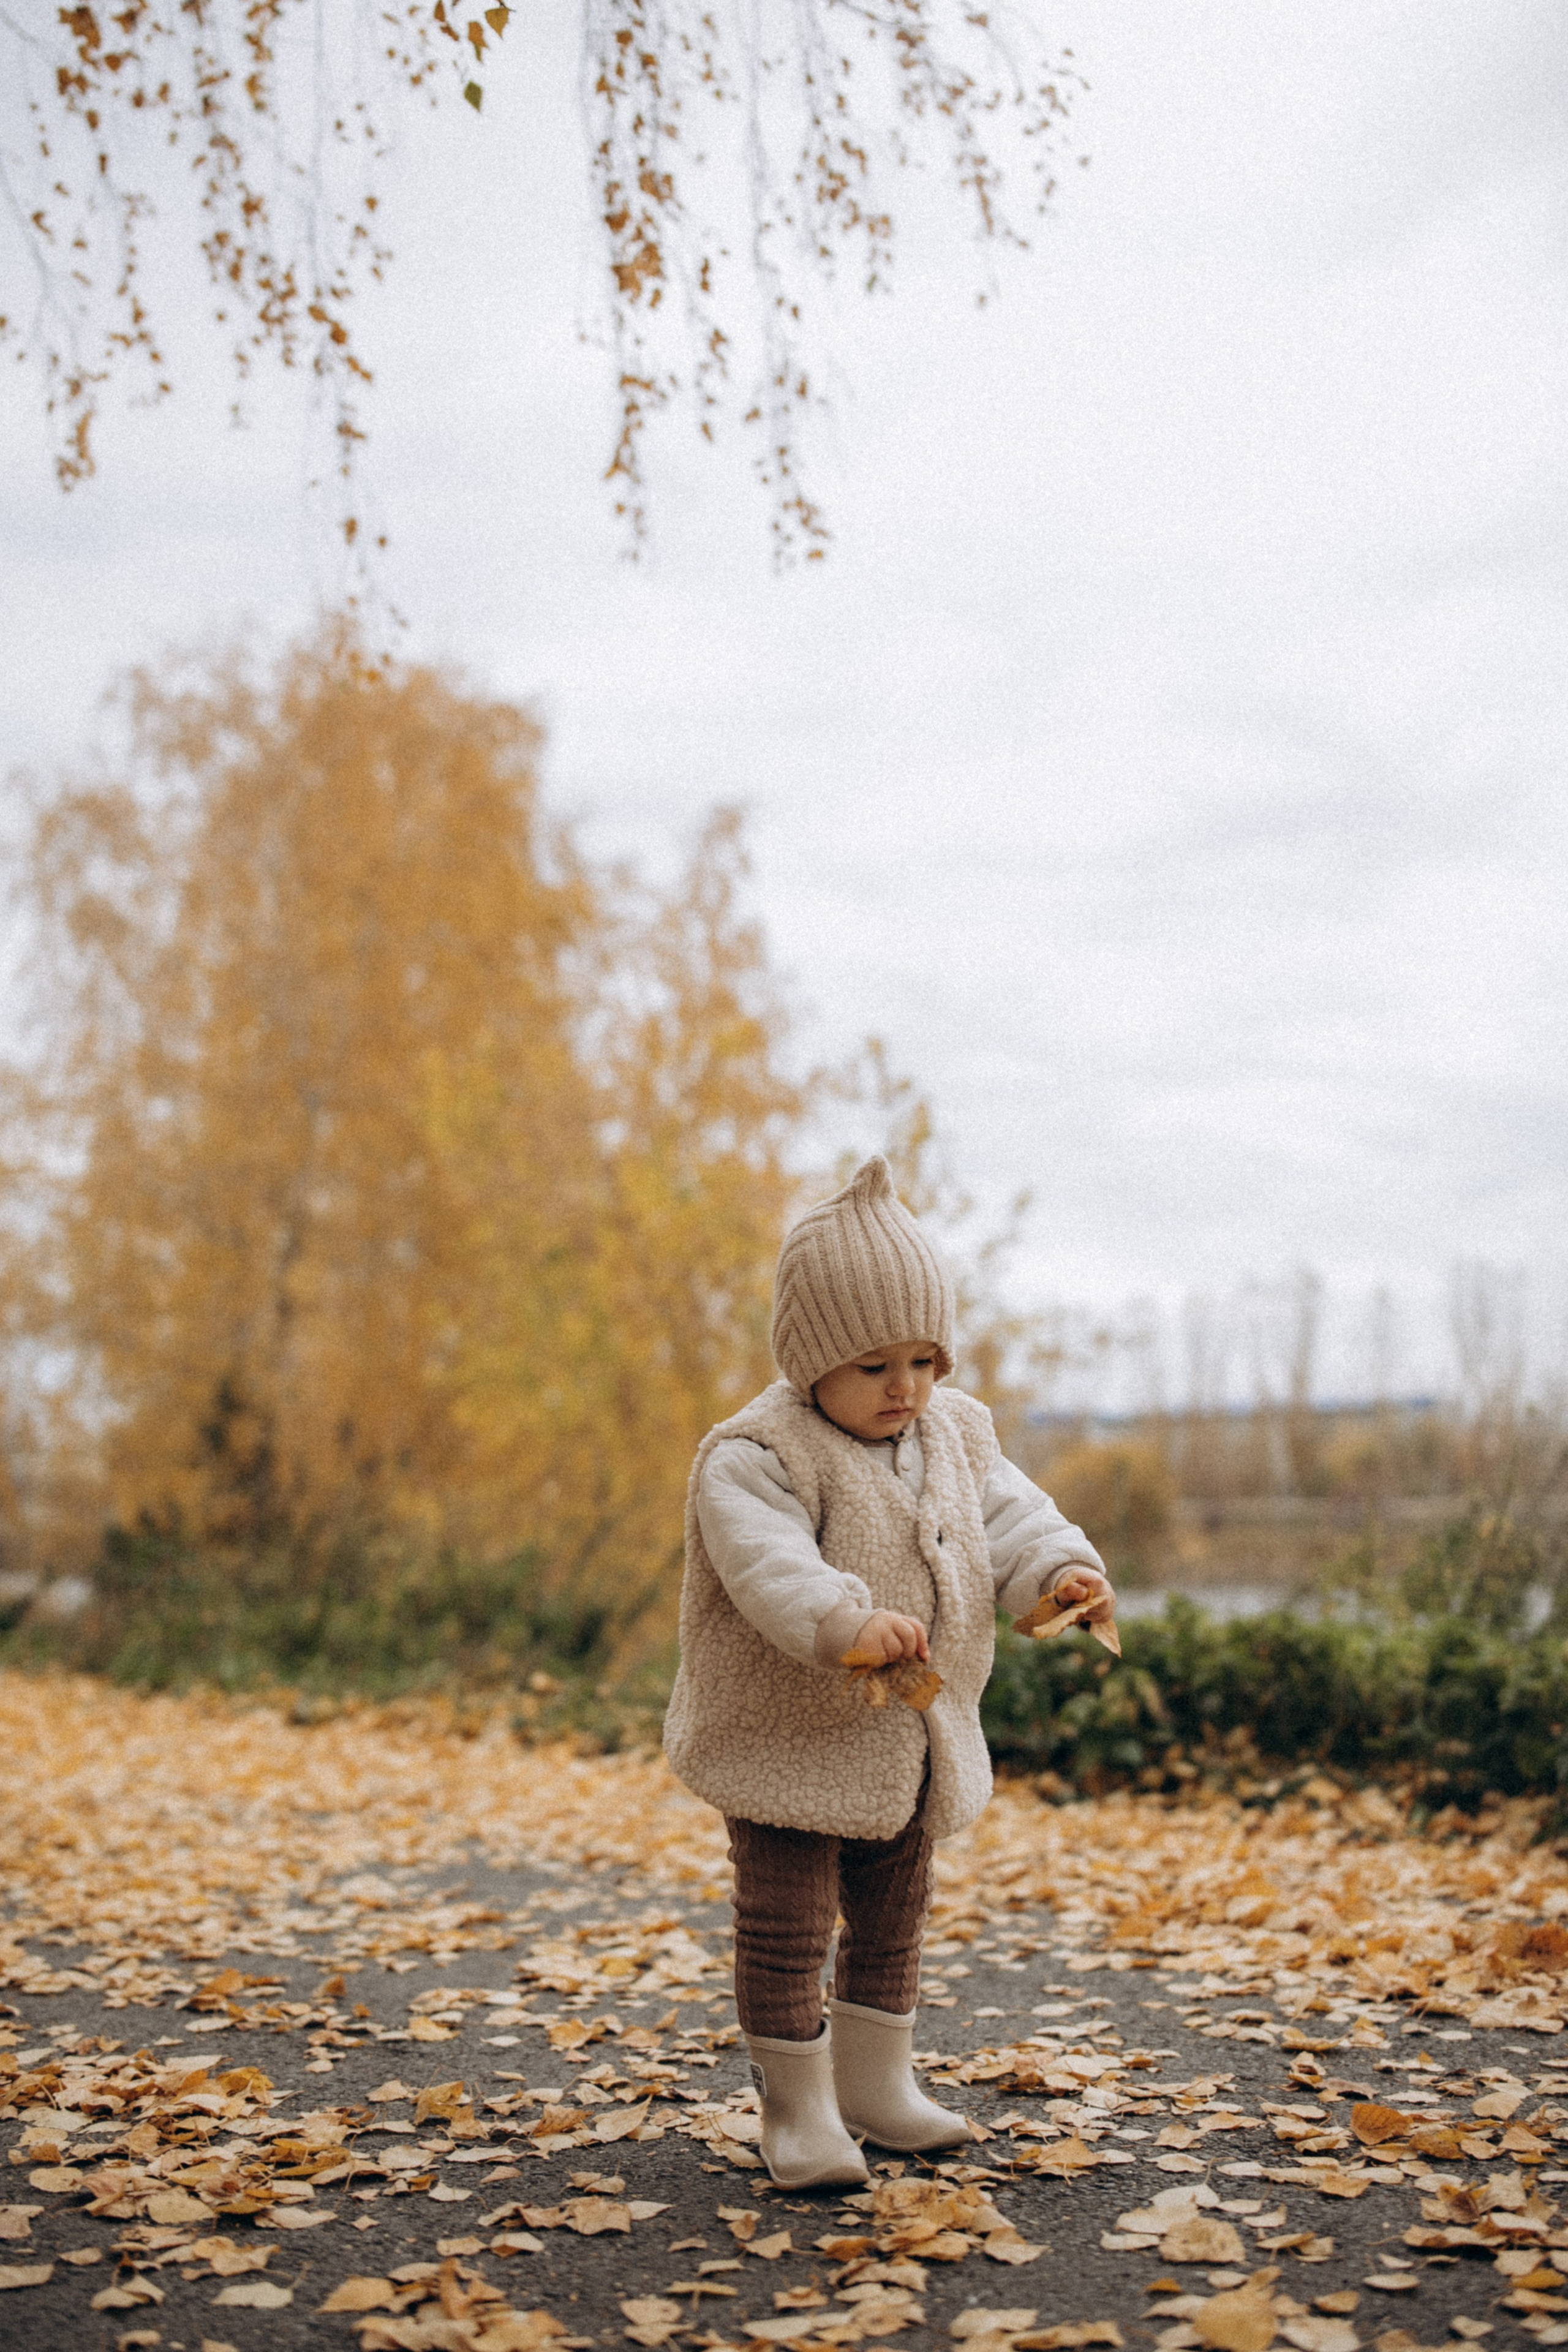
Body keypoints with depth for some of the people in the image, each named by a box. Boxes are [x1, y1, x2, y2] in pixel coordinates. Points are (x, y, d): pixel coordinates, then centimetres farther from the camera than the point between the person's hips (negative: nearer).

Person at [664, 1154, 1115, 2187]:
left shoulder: (955, 1434, 2)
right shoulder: (757, 1455, -22)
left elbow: (1006, 1518, 0)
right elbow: (768, 1563, -36)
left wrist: (1062, 1570, -21)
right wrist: (846, 1624, -52)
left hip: (912, 1746, 7)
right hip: (791, 1743, -7)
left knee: (893, 1915, 19)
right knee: (787, 1927, 1)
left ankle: (874, 2082, 36)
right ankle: (797, 2110, 16)